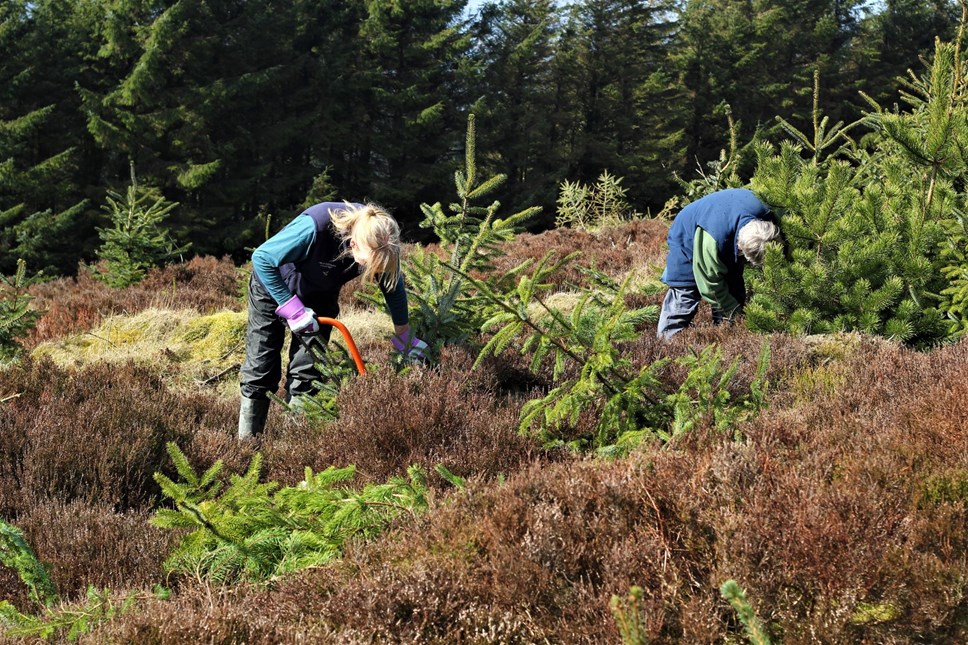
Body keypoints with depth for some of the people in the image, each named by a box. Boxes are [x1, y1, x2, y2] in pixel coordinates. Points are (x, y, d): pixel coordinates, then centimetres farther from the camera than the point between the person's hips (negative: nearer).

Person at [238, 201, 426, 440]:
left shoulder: (379, 243, -28)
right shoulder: (314, 228, -43)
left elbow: (393, 287, -7)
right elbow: (261, 258, -30)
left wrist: (405, 339, 1)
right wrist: (291, 307, -31)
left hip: (319, 296, 4)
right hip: (273, 286, -4)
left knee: (307, 372, -2)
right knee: (261, 369, -3)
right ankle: (246, 442, 8)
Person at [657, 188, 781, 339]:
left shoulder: (765, 213, -31)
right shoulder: (712, 241, -46)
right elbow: (711, 283, -30)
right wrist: (735, 312, -23)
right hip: (688, 241, -6)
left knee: (734, 294, 0)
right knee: (685, 297, -12)